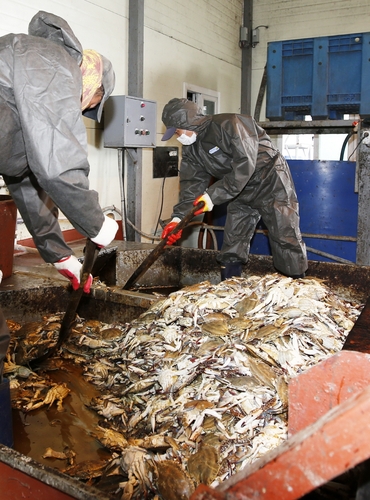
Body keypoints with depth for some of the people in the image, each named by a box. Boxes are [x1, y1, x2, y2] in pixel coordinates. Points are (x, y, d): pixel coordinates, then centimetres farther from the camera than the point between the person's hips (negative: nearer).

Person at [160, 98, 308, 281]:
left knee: (286, 238, -7)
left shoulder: (230, 124, -25)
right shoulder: (191, 148, -1)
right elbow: (192, 183, -2)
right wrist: (178, 217, -14)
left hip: (270, 183, -7)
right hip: (241, 191, 8)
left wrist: (212, 196, -33)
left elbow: (245, 166, -32)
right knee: (232, 245, 6)